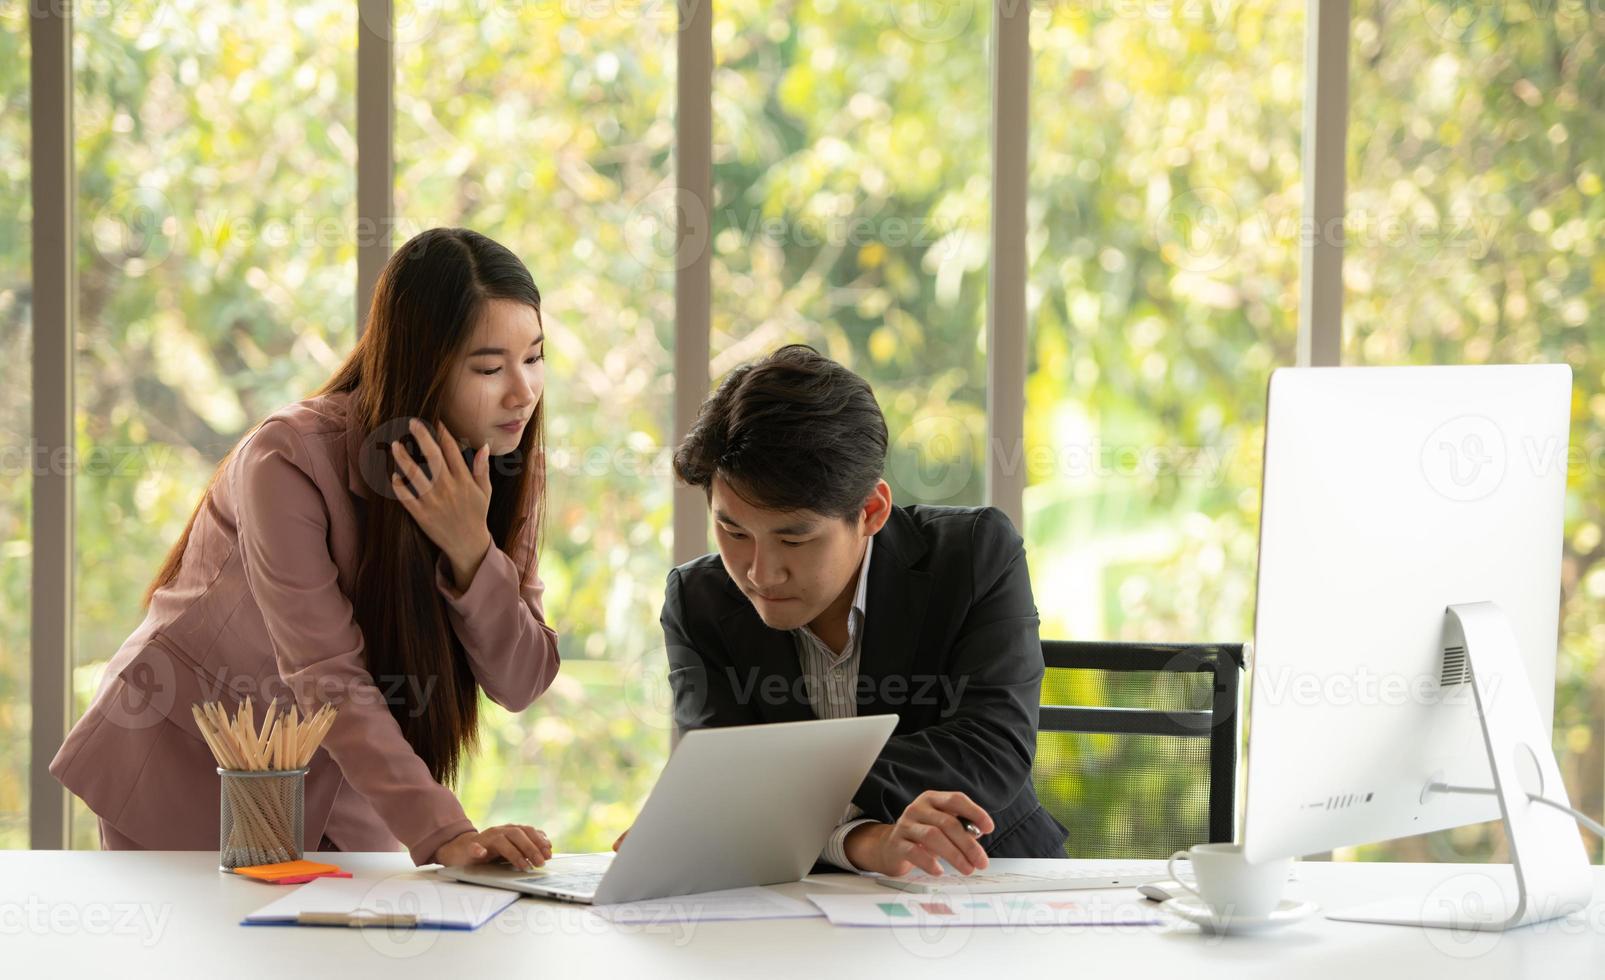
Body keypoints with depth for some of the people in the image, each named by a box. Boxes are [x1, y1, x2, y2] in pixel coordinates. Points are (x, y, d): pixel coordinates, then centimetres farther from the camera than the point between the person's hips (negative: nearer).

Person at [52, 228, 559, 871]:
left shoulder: (510, 469, -10)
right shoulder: (290, 461, -28)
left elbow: (521, 683, -14)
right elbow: (326, 678, -32)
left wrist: (471, 549, -32)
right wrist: (442, 834, -42)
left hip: (339, 779, 4)